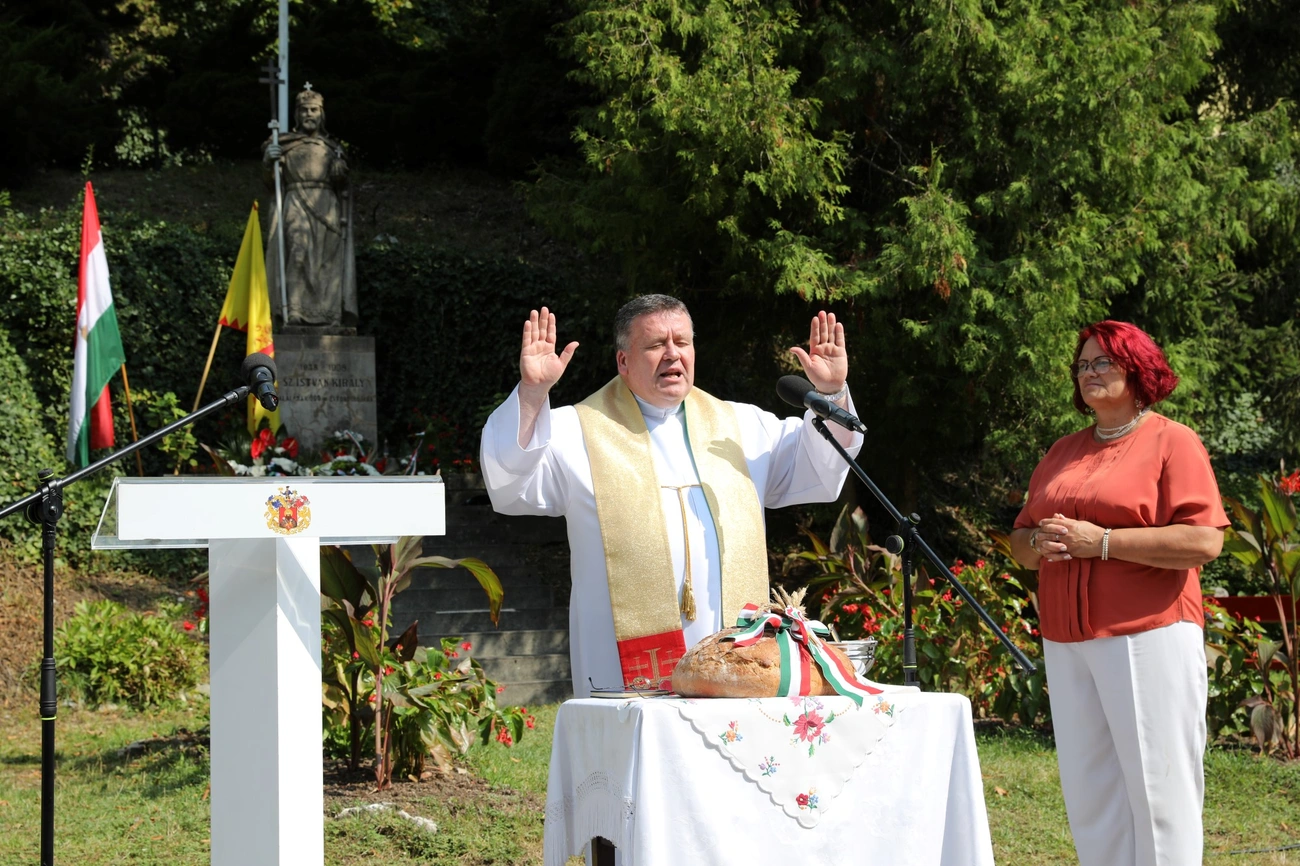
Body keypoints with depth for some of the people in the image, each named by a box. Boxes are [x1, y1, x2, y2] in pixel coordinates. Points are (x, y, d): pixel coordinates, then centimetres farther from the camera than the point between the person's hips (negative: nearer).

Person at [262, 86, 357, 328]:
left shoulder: (332, 148, 21)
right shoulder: (284, 144, 15)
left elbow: (342, 188, 23)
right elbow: (271, 182, 7)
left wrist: (341, 171, 3)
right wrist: (268, 161, -10)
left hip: (327, 210, 3)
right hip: (296, 207, -3)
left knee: (328, 263, -7)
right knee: (298, 254, -22)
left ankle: (330, 317, -9)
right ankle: (294, 314, -29)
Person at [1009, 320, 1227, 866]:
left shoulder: (1172, 442, 0)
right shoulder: (1063, 453, 19)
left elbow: (1204, 541, -12)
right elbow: (1020, 542, 22)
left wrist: (1100, 542, -16)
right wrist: (1038, 543, -2)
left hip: (1149, 638, -6)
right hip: (1067, 644, 6)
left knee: (1156, 788, -7)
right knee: (1089, 794, 6)